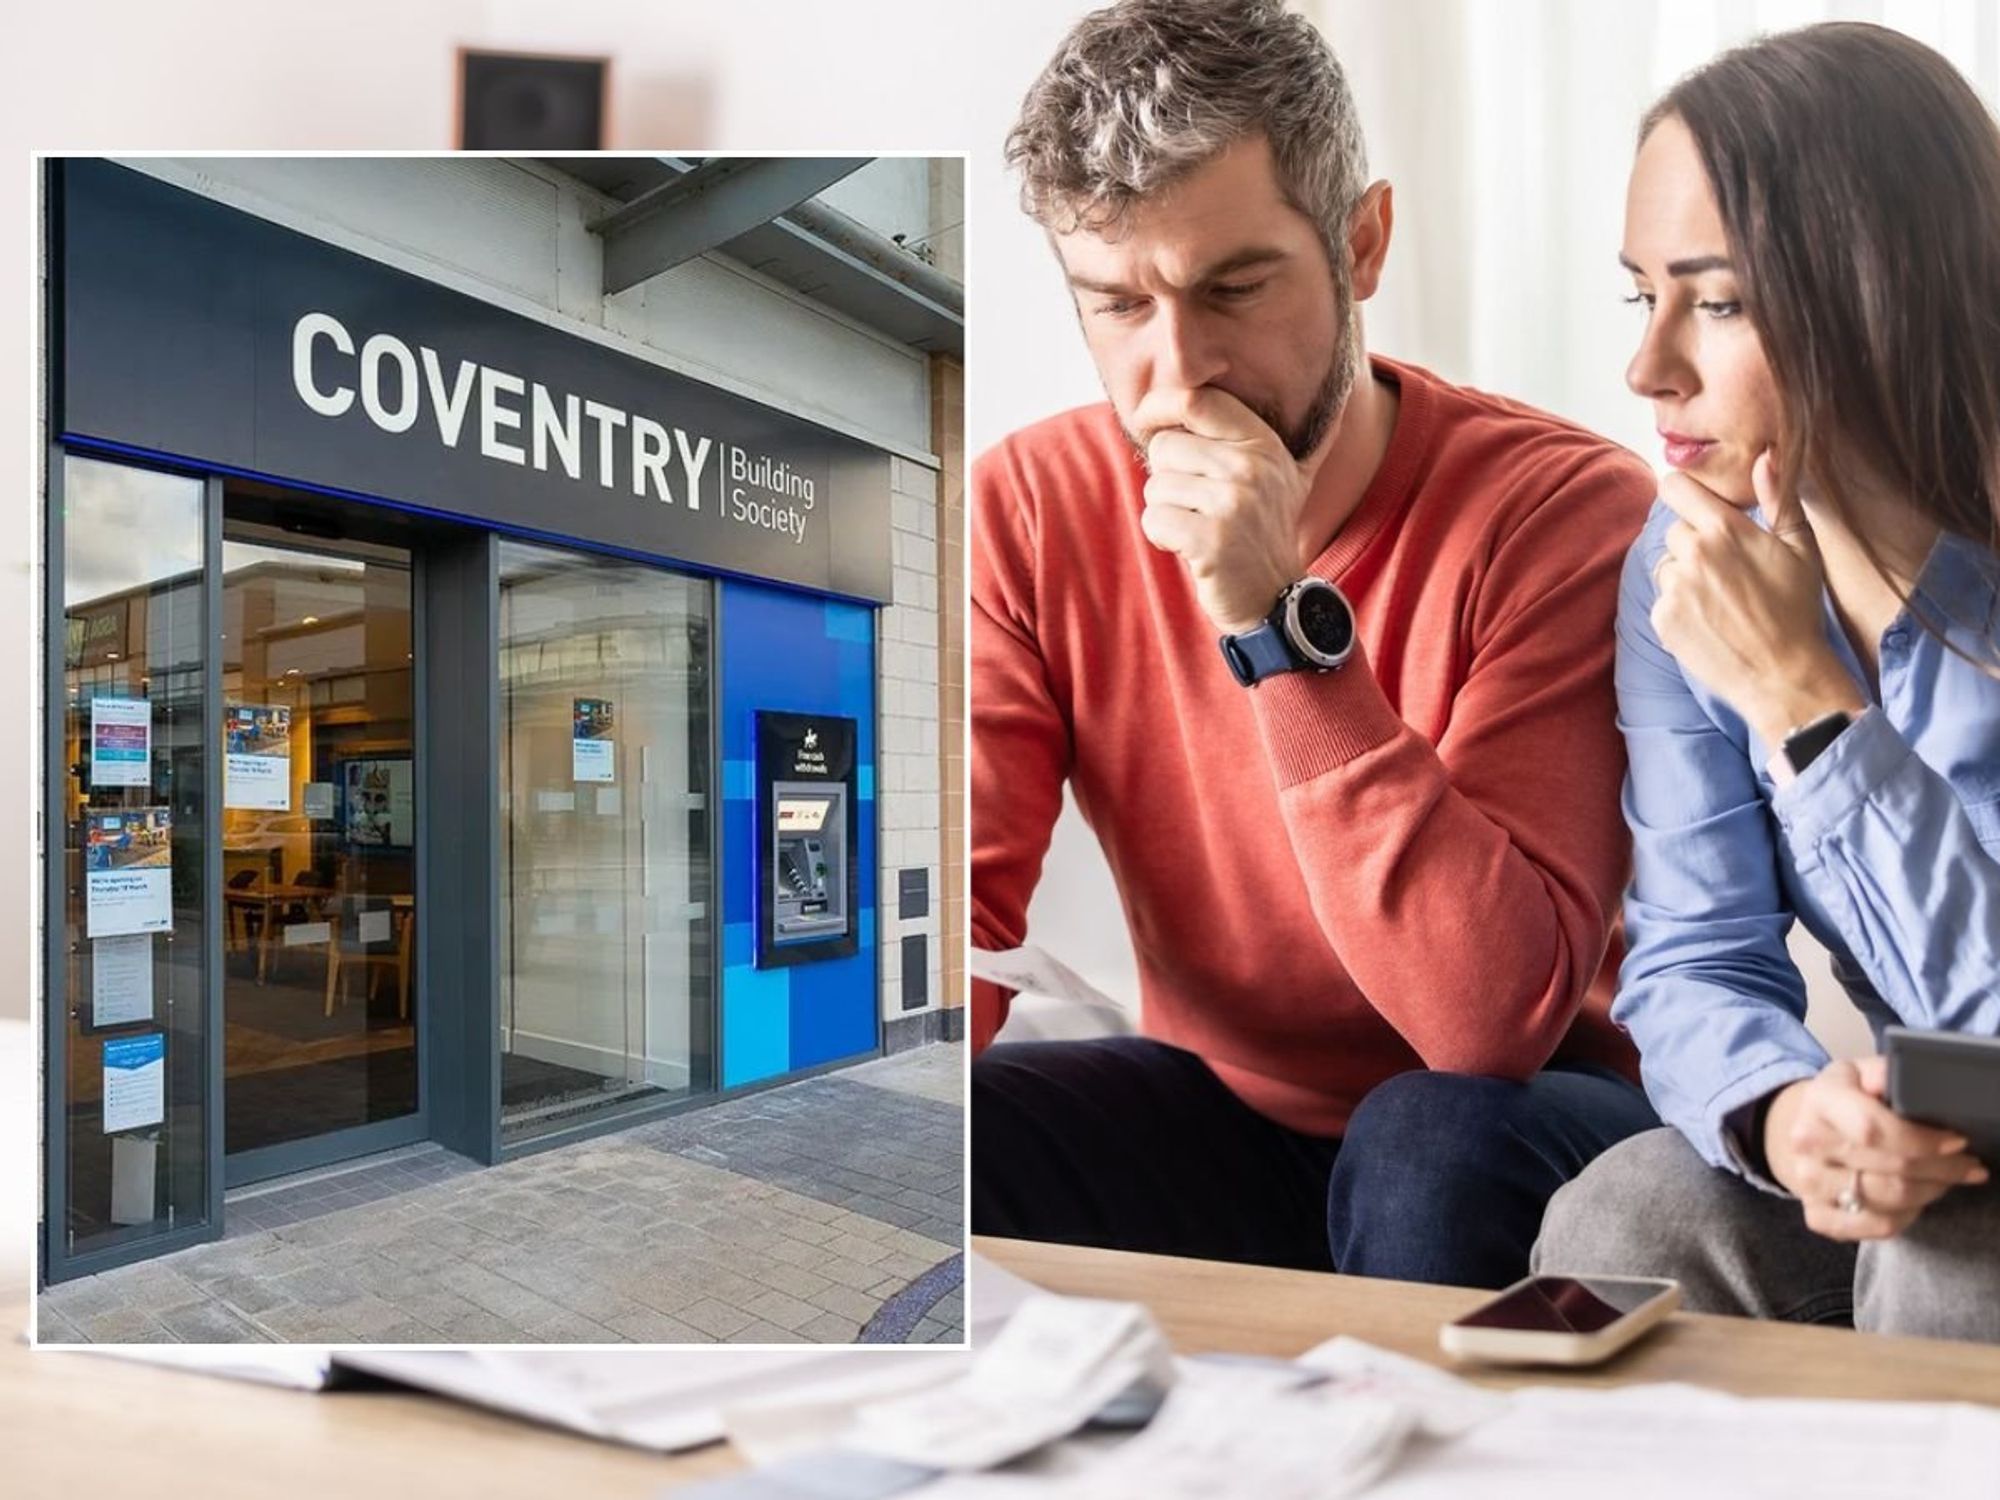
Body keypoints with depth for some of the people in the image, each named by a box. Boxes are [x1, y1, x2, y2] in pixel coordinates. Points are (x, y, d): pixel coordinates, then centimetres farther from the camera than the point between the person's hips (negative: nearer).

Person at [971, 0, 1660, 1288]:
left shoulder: (1565, 508, -21)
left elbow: (1499, 1018, -29)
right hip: (1218, 1103, 3)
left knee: (1435, 1144, -34)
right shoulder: (1030, 509, -10)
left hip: (1496, 1134, -1)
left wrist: (1281, 621, -34)